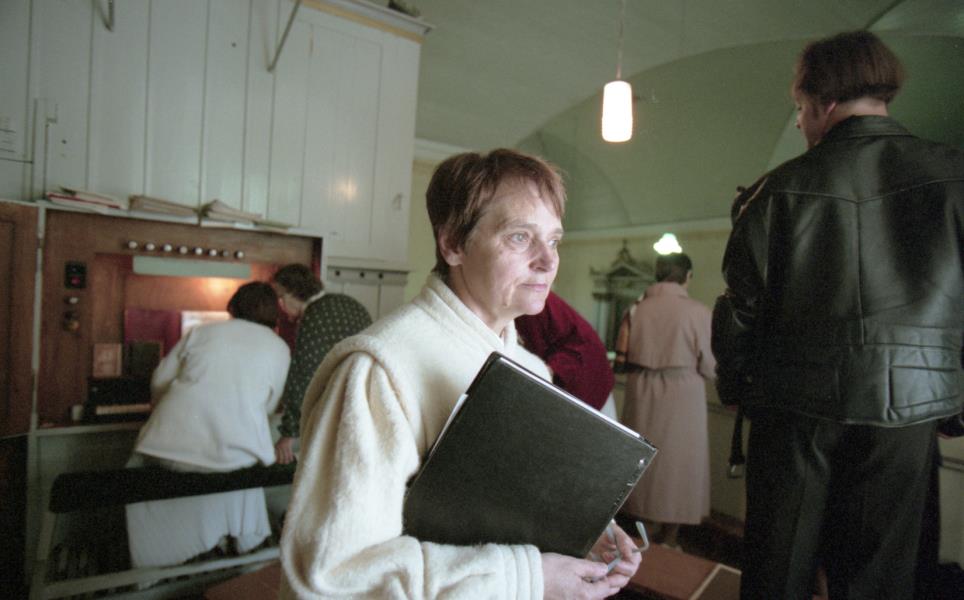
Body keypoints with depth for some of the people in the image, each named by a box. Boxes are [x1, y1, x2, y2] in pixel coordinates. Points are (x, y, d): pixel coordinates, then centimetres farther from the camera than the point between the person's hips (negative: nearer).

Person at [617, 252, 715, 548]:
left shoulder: (636, 308, -4)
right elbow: (709, 367, -7)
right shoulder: (697, 311, -12)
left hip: (641, 394, 3)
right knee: (677, 461, 12)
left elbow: (625, 357, 1)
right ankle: (669, 538, 26)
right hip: (682, 396, -3)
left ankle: (650, 531, 31)